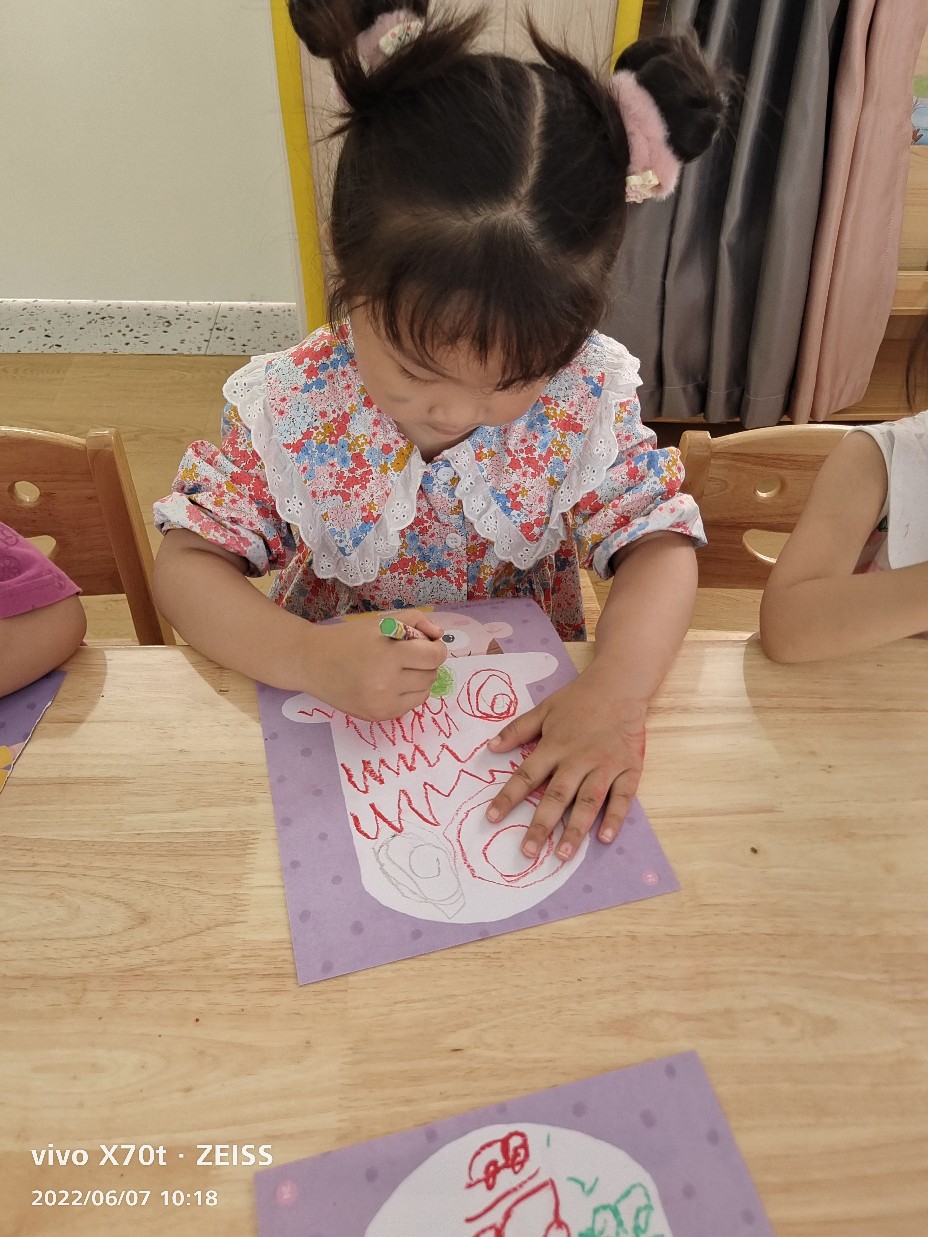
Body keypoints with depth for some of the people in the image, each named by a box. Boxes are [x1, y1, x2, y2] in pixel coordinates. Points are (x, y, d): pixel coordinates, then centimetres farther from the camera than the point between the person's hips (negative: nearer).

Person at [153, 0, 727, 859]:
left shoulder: (589, 397, -13)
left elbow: (660, 543, -13)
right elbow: (187, 562, -11)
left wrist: (617, 691, -31)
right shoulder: (290, 409, -16)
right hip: (344, 727, -2)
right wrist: (308, 658, -29)